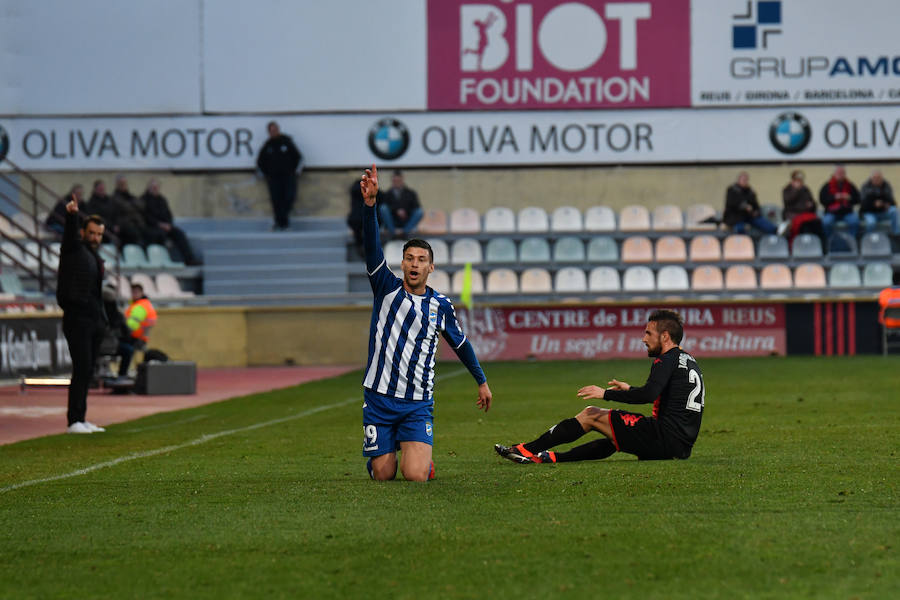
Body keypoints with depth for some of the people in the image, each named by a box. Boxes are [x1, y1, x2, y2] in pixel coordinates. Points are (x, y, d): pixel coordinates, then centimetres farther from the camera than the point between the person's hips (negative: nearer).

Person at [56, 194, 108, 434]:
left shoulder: (96, 258, 20)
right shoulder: (73, 249, -1)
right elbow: (70, 233, -23)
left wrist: (102, 318, 15)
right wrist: (71, 215, -43)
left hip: (96, 321, 8)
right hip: (77, 320, -8)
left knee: (87, 372, 8)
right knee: (82, 369, -14)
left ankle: (81, 419, 11)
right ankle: (74, 421, -15)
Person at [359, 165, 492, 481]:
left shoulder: (441, 305, 5)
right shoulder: (387, 288, 0)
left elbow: (460, 343, 22)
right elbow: (372, 247, -15)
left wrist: (482, 381, 28)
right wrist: (369, 203, -30)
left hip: (418, 404, 0)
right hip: (379, 398, 0)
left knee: (416, 476, -16)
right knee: (383, 474, -1)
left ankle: (423, 457, 21)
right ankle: (385, 451, 36)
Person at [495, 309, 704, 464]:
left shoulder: (667, 361, -10)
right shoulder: (690, 362, 20)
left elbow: (648, 395, -25)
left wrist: (606, 394, -14)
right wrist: (631, 389, 37)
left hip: (666, 438, -9)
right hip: (683, 447, 9)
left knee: (591, 415, 2)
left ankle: (528, 450, 6)